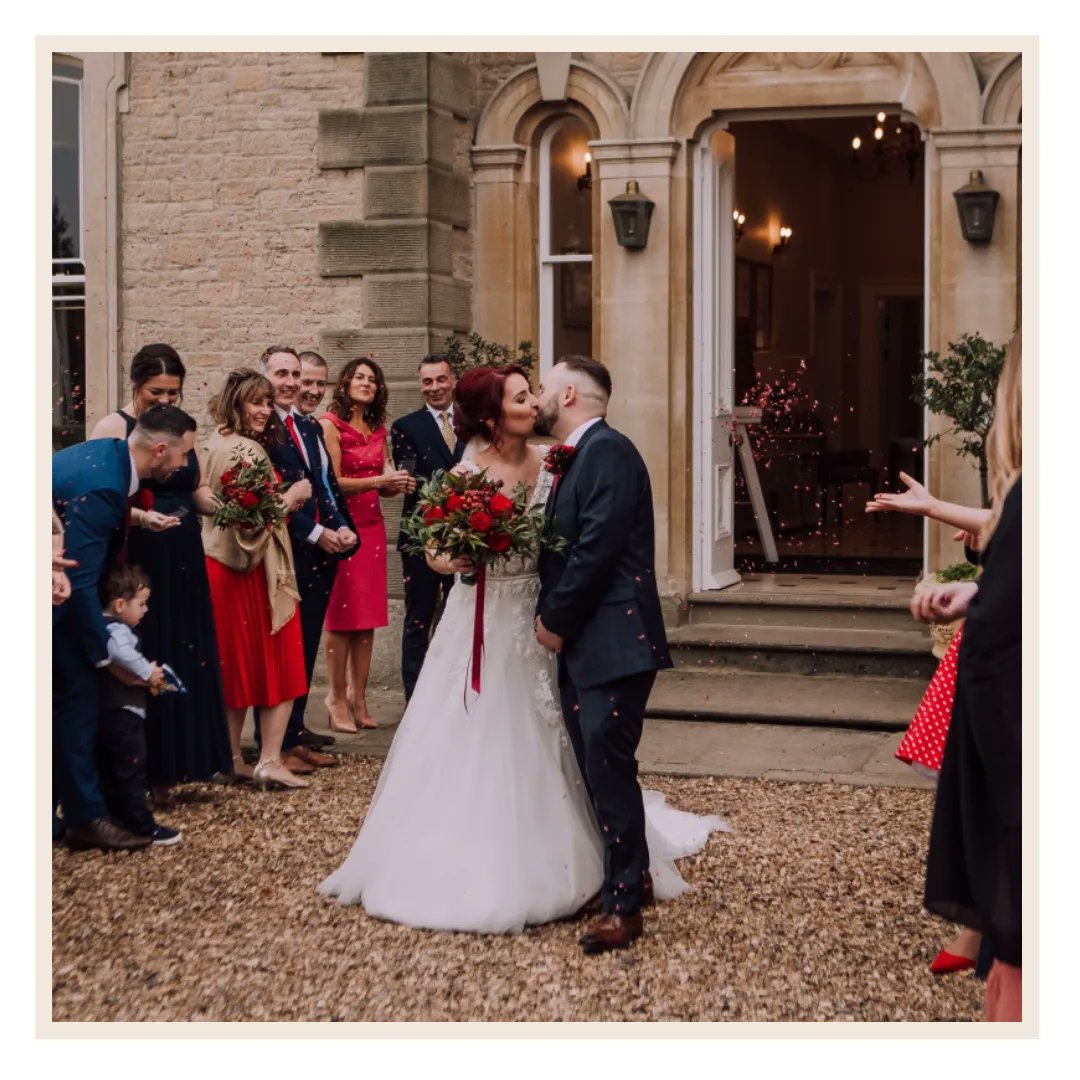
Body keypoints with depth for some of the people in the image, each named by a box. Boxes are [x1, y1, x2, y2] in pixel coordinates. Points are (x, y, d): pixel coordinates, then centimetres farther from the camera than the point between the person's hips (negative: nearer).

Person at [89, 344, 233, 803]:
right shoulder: (113, 427, -6)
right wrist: (140, 516, -28)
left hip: (183, 563, 6)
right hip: (136, 562, -6)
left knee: (187, 659, 7)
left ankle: (175, 764, 17)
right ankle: (145, 773, 8)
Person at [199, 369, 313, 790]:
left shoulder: (209, 447, 11)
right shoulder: (247, 450, -16)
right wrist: (291, 497, -7)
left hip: (216, 566, 8)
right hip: (253, 570, -8)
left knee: (233, 664, 14)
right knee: (277, 665, 0)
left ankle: (231, 759, 18)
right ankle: (270, 761, -2)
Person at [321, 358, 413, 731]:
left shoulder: (379, 428, 15)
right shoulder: (331, 424, -5)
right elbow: (333, 482, -11)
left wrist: (397, 485, -3)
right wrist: (377, 481, -19)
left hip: (372, 526, 6)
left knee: (368, 616, 5)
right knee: (341, 615, -4)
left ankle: (359, 699, 10)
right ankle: (338, 700, 2)